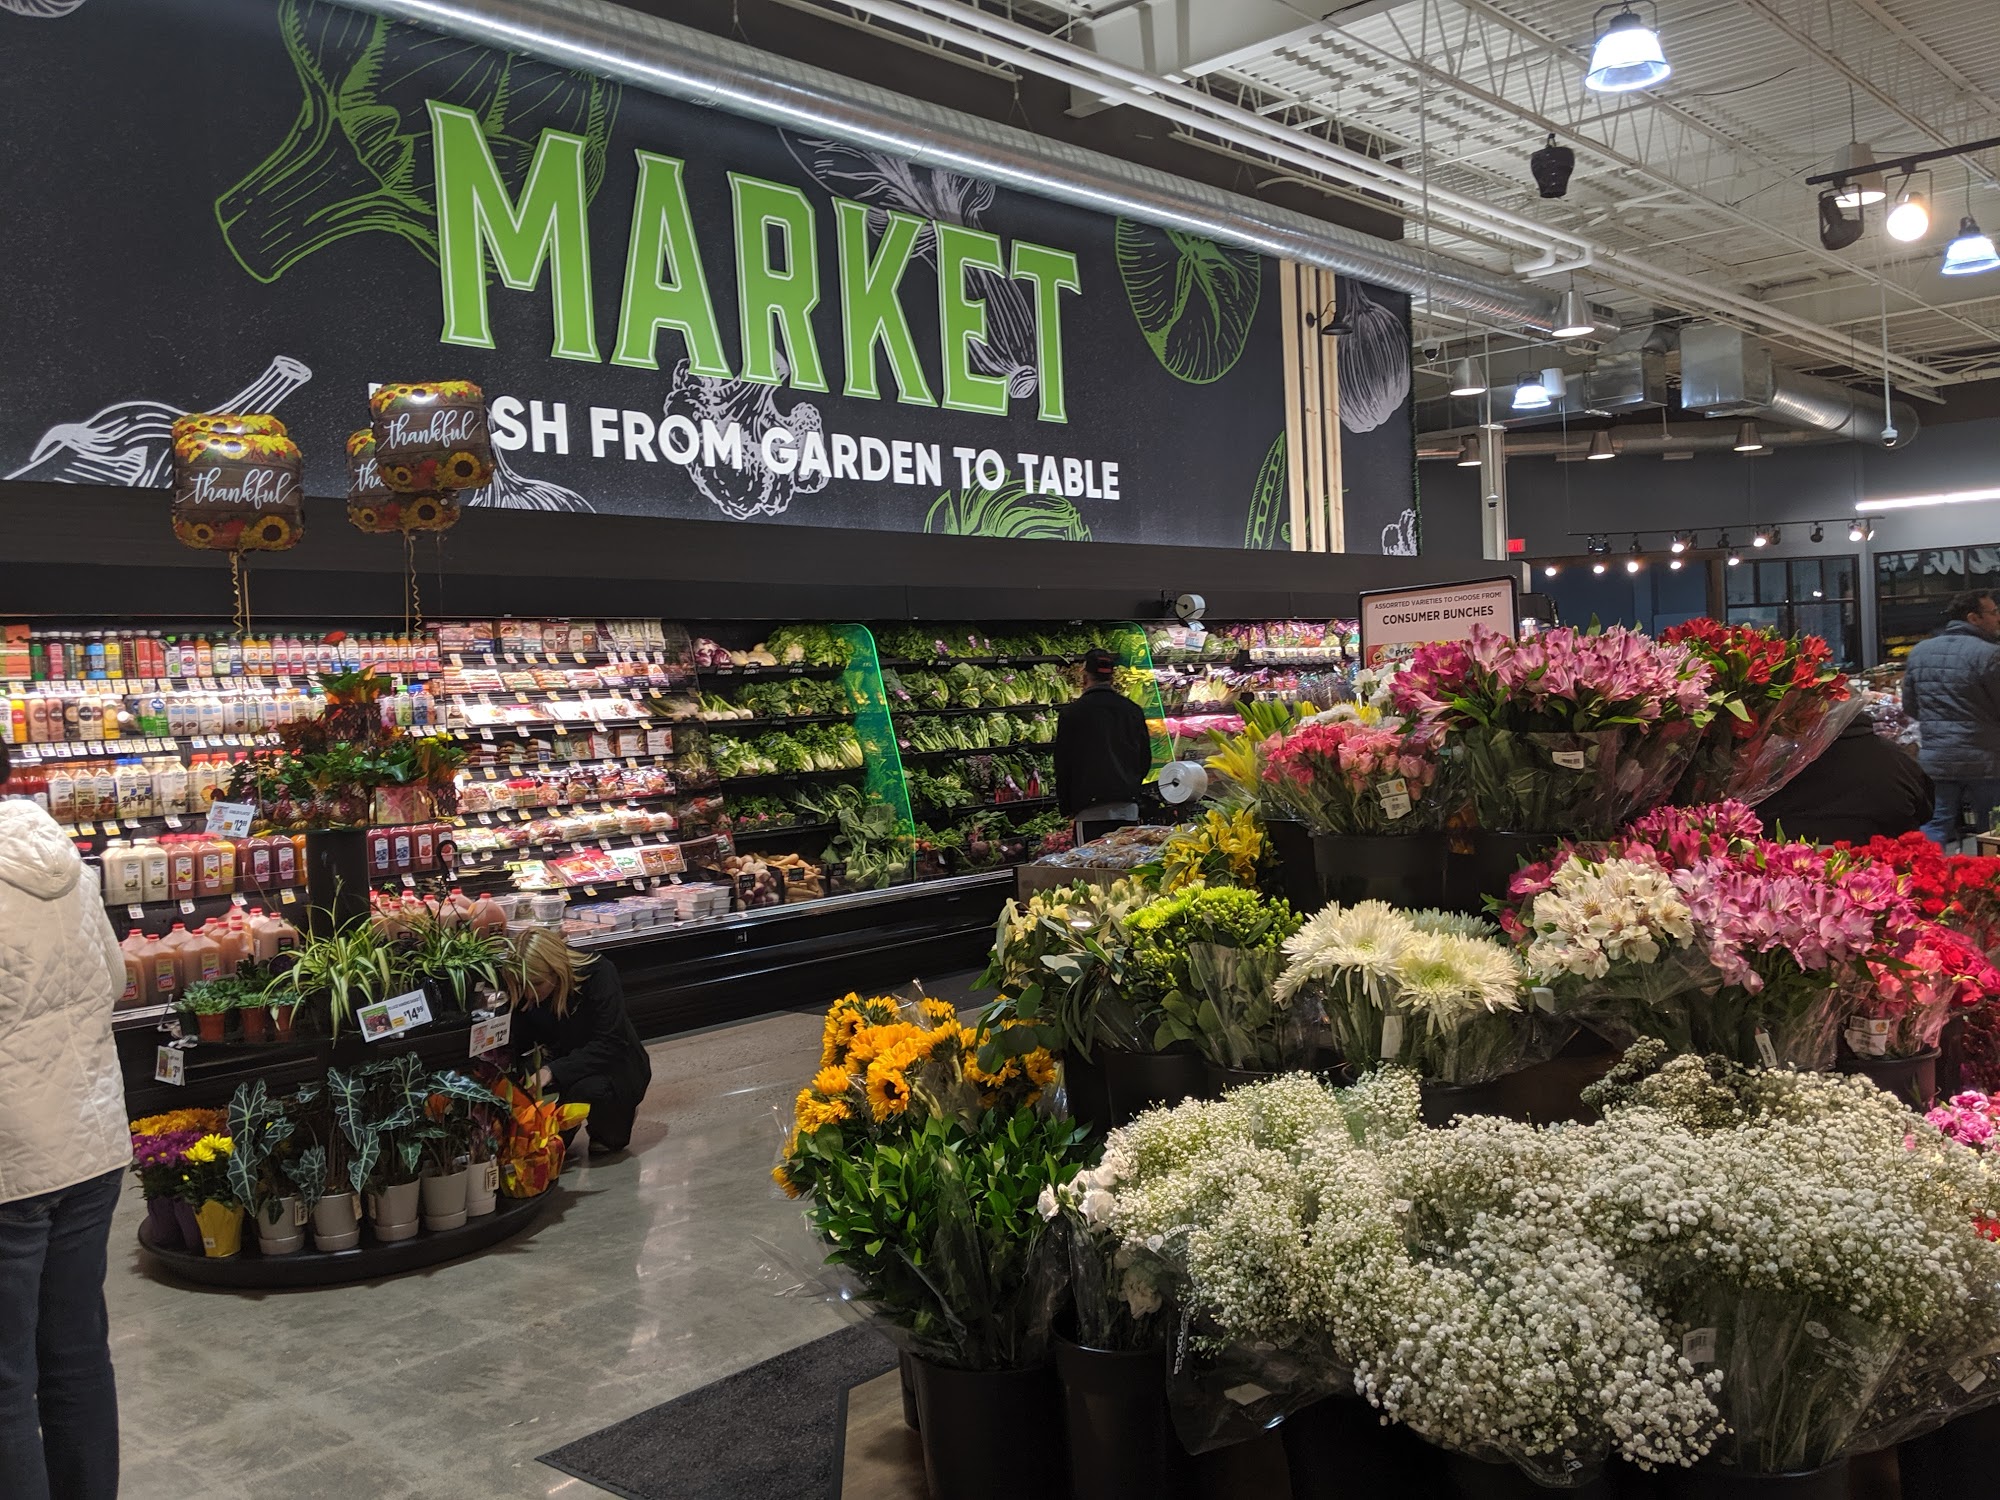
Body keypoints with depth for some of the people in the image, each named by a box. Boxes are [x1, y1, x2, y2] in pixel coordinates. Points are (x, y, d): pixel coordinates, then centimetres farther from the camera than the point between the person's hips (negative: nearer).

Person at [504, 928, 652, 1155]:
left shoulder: (598, 975, -26)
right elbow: (519, 1047, -9)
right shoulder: (525, 992, -12)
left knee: (588, 1090, -37)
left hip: (617, 1067, -4)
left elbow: (610, 1045, -30)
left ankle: (614, 1126, -2)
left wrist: (553, 1071, -39)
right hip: (563, 1063, 4)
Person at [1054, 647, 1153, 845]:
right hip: (1128, 806, 4)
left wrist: (1066, 806, 10)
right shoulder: (1133, 710, 9)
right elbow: (1145, 759, 15)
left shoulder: (1072, 712, -2)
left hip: (1091, 808, -4)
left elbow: (1062, 763, 1)